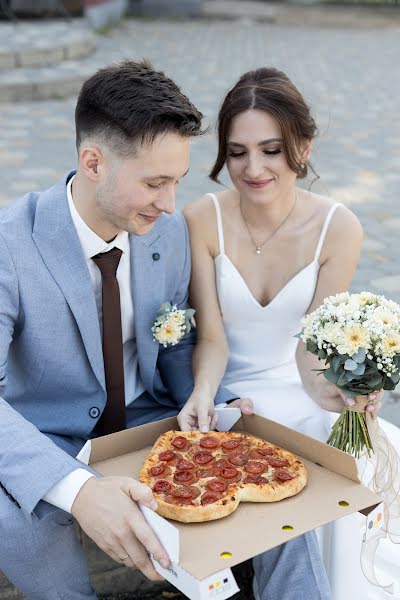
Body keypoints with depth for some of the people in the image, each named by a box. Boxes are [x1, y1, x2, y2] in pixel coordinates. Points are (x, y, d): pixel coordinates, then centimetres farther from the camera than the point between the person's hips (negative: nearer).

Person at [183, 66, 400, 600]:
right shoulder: (201, 221, -14)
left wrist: (333, 390, -34)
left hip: (295, 387, 2)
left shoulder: (338, 229, -11)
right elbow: (211, 338, -12)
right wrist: (204, 392, -33)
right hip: (226, 391, -1)